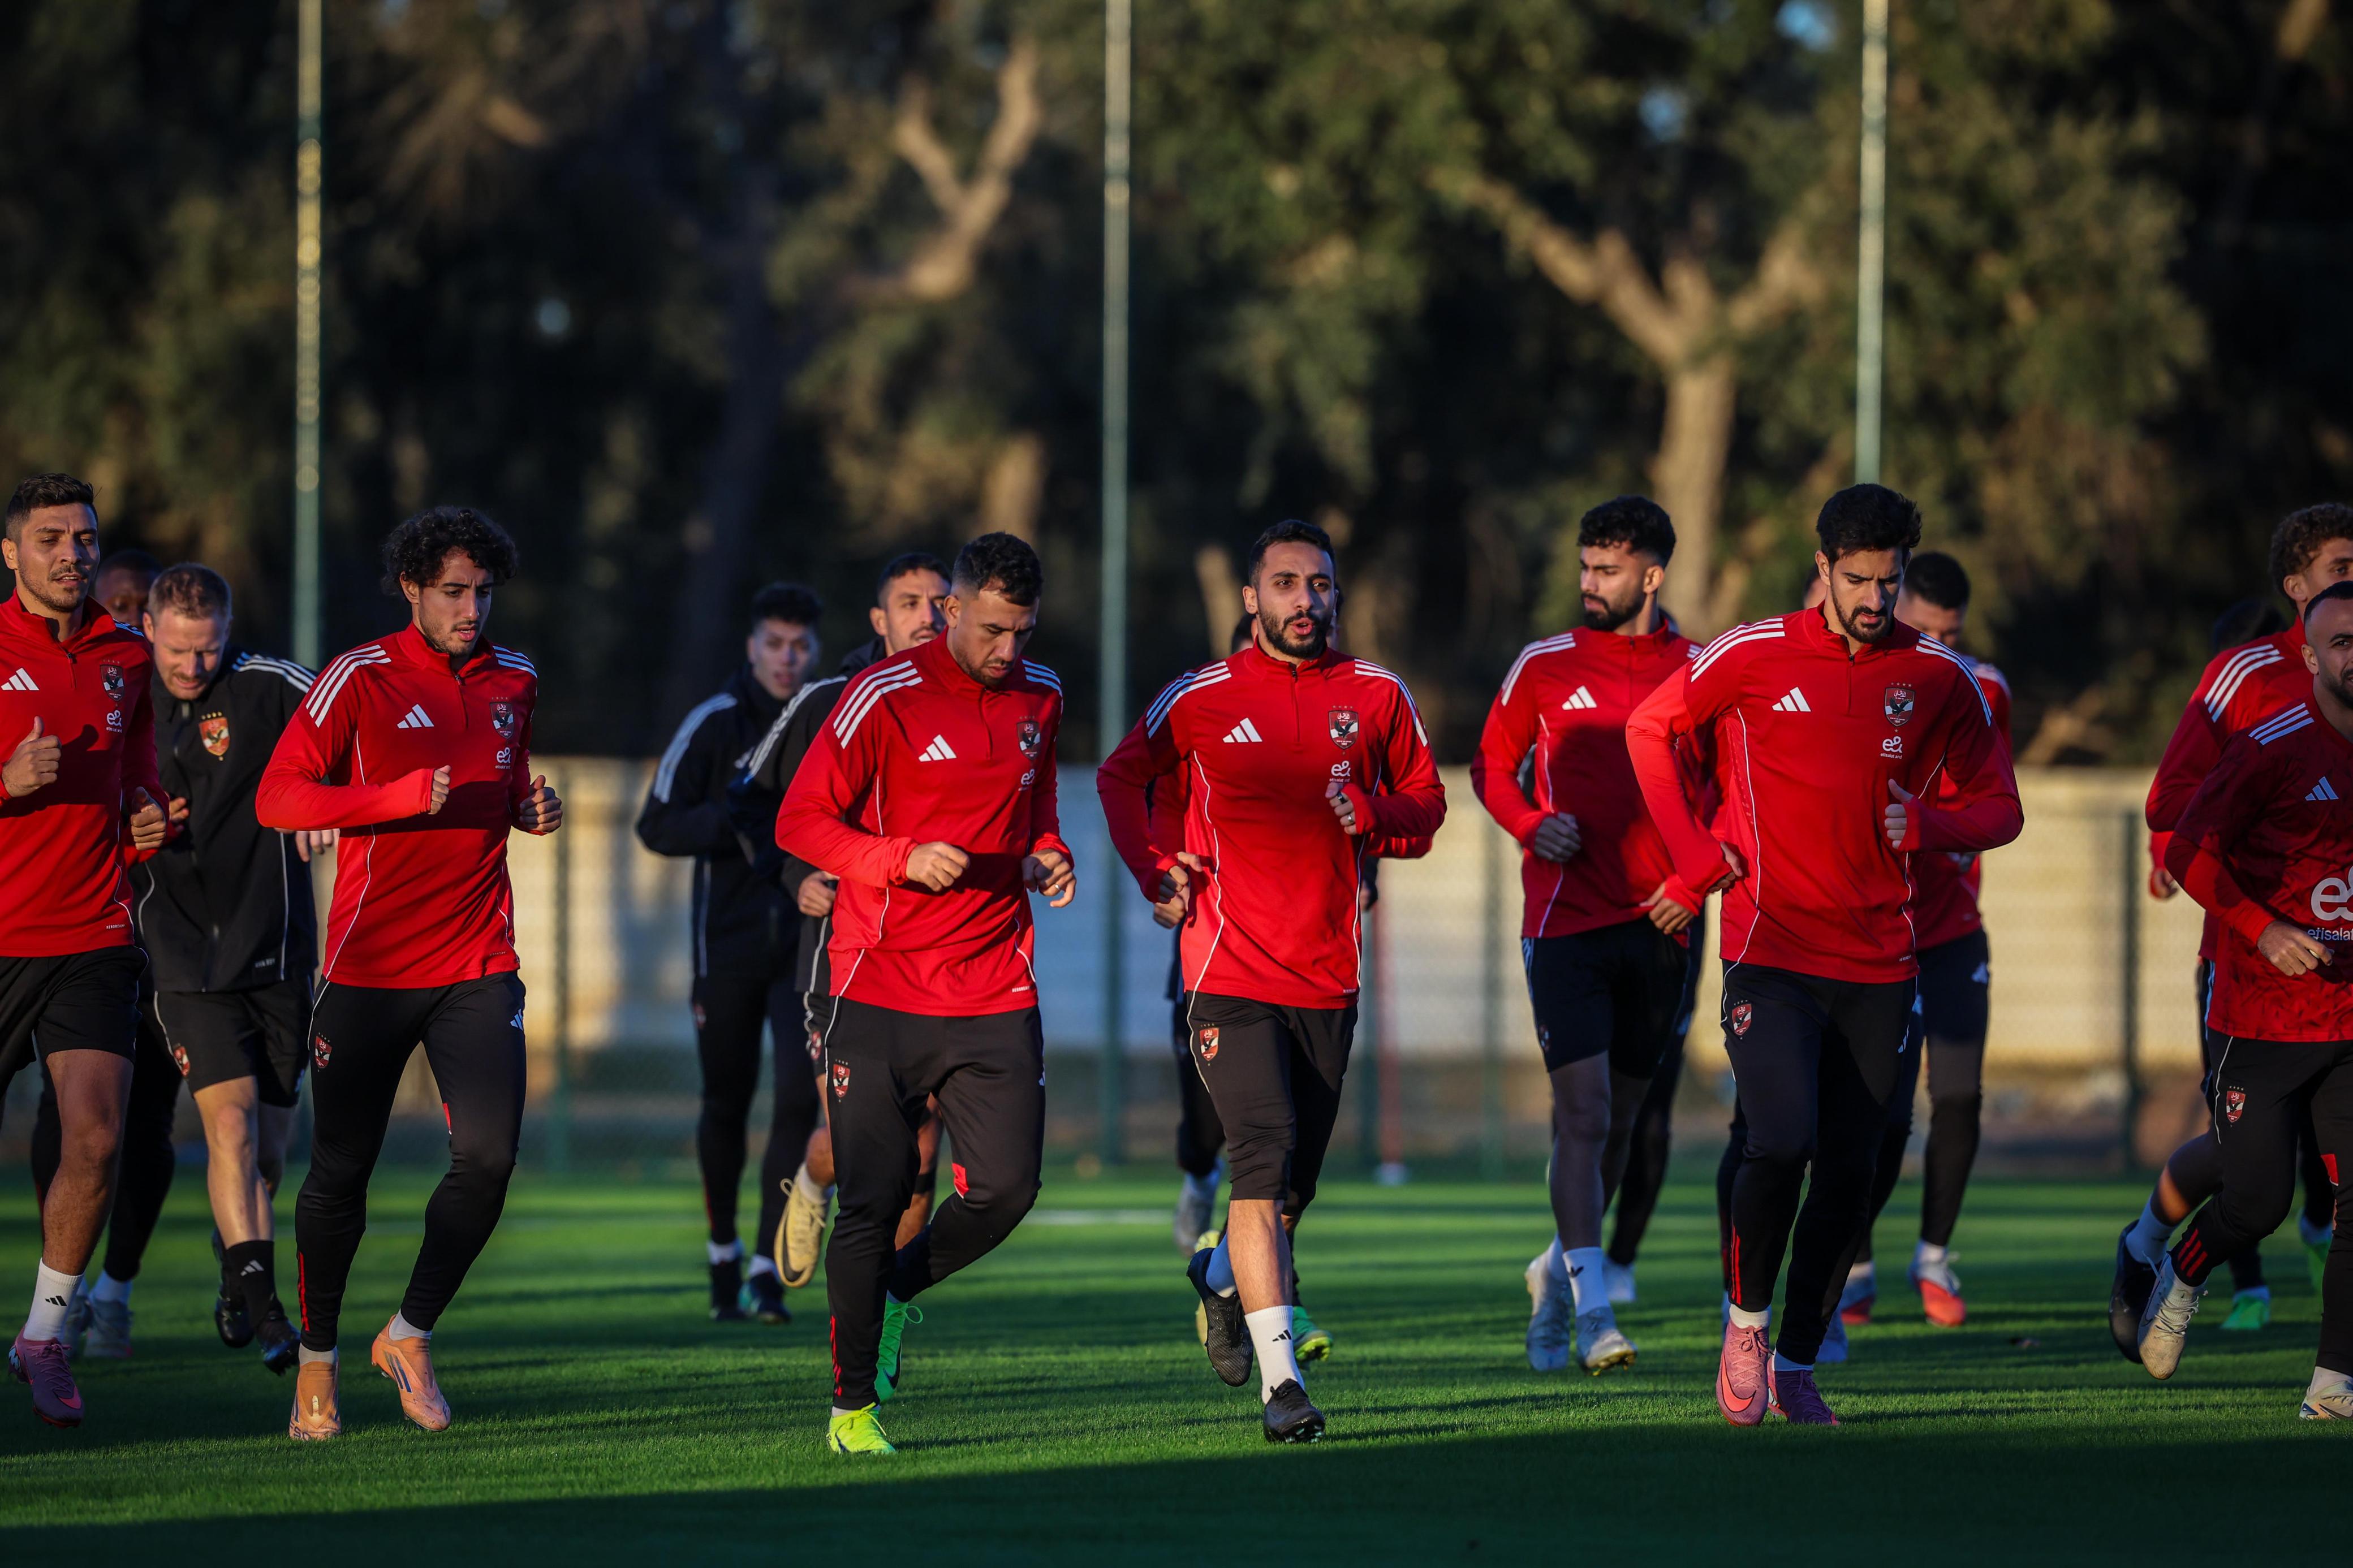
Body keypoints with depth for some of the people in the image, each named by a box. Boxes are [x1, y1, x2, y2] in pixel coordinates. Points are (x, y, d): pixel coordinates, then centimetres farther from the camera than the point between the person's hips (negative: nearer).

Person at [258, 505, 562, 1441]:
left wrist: (532, 808, 3)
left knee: (488, 1159, -10)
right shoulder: (361, 680, -6)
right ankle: (316, 1359, 20)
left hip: (478, 967, 4)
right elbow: (277, 799, -11)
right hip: (370, 967, -4)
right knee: (341, 1171, 2)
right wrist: (405, 798, -21)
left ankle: (410, 1337, 10)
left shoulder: (513, 681, 10)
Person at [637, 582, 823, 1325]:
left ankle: (768, 1270, -8)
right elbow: (657, 825, -9)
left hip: (808, 946, 1)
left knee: (799, 1098, -13)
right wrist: (744, 822, -22)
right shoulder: (714, 725, -4)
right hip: (729, 947, -1)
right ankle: (723, 1255, 29)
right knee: (727, 1104, 7)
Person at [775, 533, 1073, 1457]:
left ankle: (898, 1292, 23)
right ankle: (852, 1405, 10)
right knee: (874, 1200, -4)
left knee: (1007, 1188, -7)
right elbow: (800, 821, -7)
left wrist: (1047, 857, 5)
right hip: (882, 991, -4)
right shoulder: (884, 698, -8)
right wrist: (902, 859, -21)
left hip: (995, 994, 4)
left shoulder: (1038, 700, 10)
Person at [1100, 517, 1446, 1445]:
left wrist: (1373, 814, -8)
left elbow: (1426, 802, 14)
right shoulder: (1200, 699, -1)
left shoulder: (1376, 697, 5)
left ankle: (1223, 1274, 45)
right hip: (1231, 971, -3)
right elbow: (1122, 778, 15)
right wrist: (1155, 874, 2)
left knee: (1295, 1183, 12)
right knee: (1265, 1153, -18)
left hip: (1329, 975, 4)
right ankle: (1279, 1379, -21)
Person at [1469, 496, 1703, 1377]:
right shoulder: (1546, 667, 1)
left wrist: (1695, 881, -3)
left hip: (1656, 926, 2)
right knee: (1583, 1115, -14)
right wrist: (1532, 825, -8)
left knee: (1617, 1123, 12)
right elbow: (1491, 765, 12)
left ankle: (1559, 1271, 35)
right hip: (1565, 921, -2)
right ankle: (1592, 1313, -15)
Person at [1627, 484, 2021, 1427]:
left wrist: (1928, 825, -10)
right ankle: (1747, 1320, 5)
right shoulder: (1755, 656, -2)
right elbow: (1649, 729, 10)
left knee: (1849, 1175, 3)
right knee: (1783, 1144, -19)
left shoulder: (1939, 678, 4)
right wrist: (1694, 852, 1)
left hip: (1879, 966, 3)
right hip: (1771, 951, -3)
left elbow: (1999, 807, 12)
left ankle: (1797, 1366, 17)